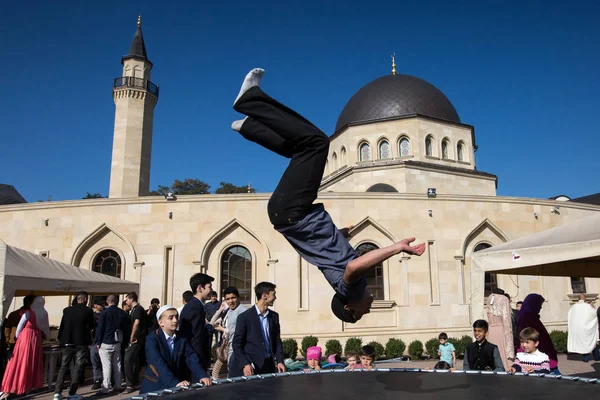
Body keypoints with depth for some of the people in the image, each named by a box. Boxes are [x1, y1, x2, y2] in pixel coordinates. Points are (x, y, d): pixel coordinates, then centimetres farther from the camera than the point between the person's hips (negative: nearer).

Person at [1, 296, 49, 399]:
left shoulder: (28, 313, -9)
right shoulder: (44, 314, 4)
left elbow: (19, 327, -2)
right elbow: (46, 328, 14)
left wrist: (17, 336, 17)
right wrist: (47, 336, 32)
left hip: (25, 338, -4)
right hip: (36, 339, 4)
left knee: (18, 363, -2)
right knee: (33, 363, 14)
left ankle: (9, 390, -2)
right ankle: (30, 385, 20)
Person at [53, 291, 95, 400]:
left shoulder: (67, 310, 0)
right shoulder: (88, 311, -9)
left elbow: (62, 325, 3)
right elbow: (91, 327, -5)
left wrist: (60, 339, 15)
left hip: (68, 342, 3)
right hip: (81, 343, -3)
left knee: (63, 367, 13)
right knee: (77, 368, 5)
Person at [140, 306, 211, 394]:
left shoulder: (182, 338, 4)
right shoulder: (152, 339, -10)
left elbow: (192, 358, -5)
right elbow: (159, 364, -22)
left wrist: (202, 376, -22)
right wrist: (175, 382, -33)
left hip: (176, 387, 3)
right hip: (155, 388, -3)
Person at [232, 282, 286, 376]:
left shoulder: (274, 316, 9)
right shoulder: (245, 317, -8)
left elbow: (277, 341, 13)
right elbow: (237, 343, -8)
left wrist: (280, 361, 2)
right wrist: (244, 364, -17)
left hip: (269, 366, 5)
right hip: (252, 368, -5)